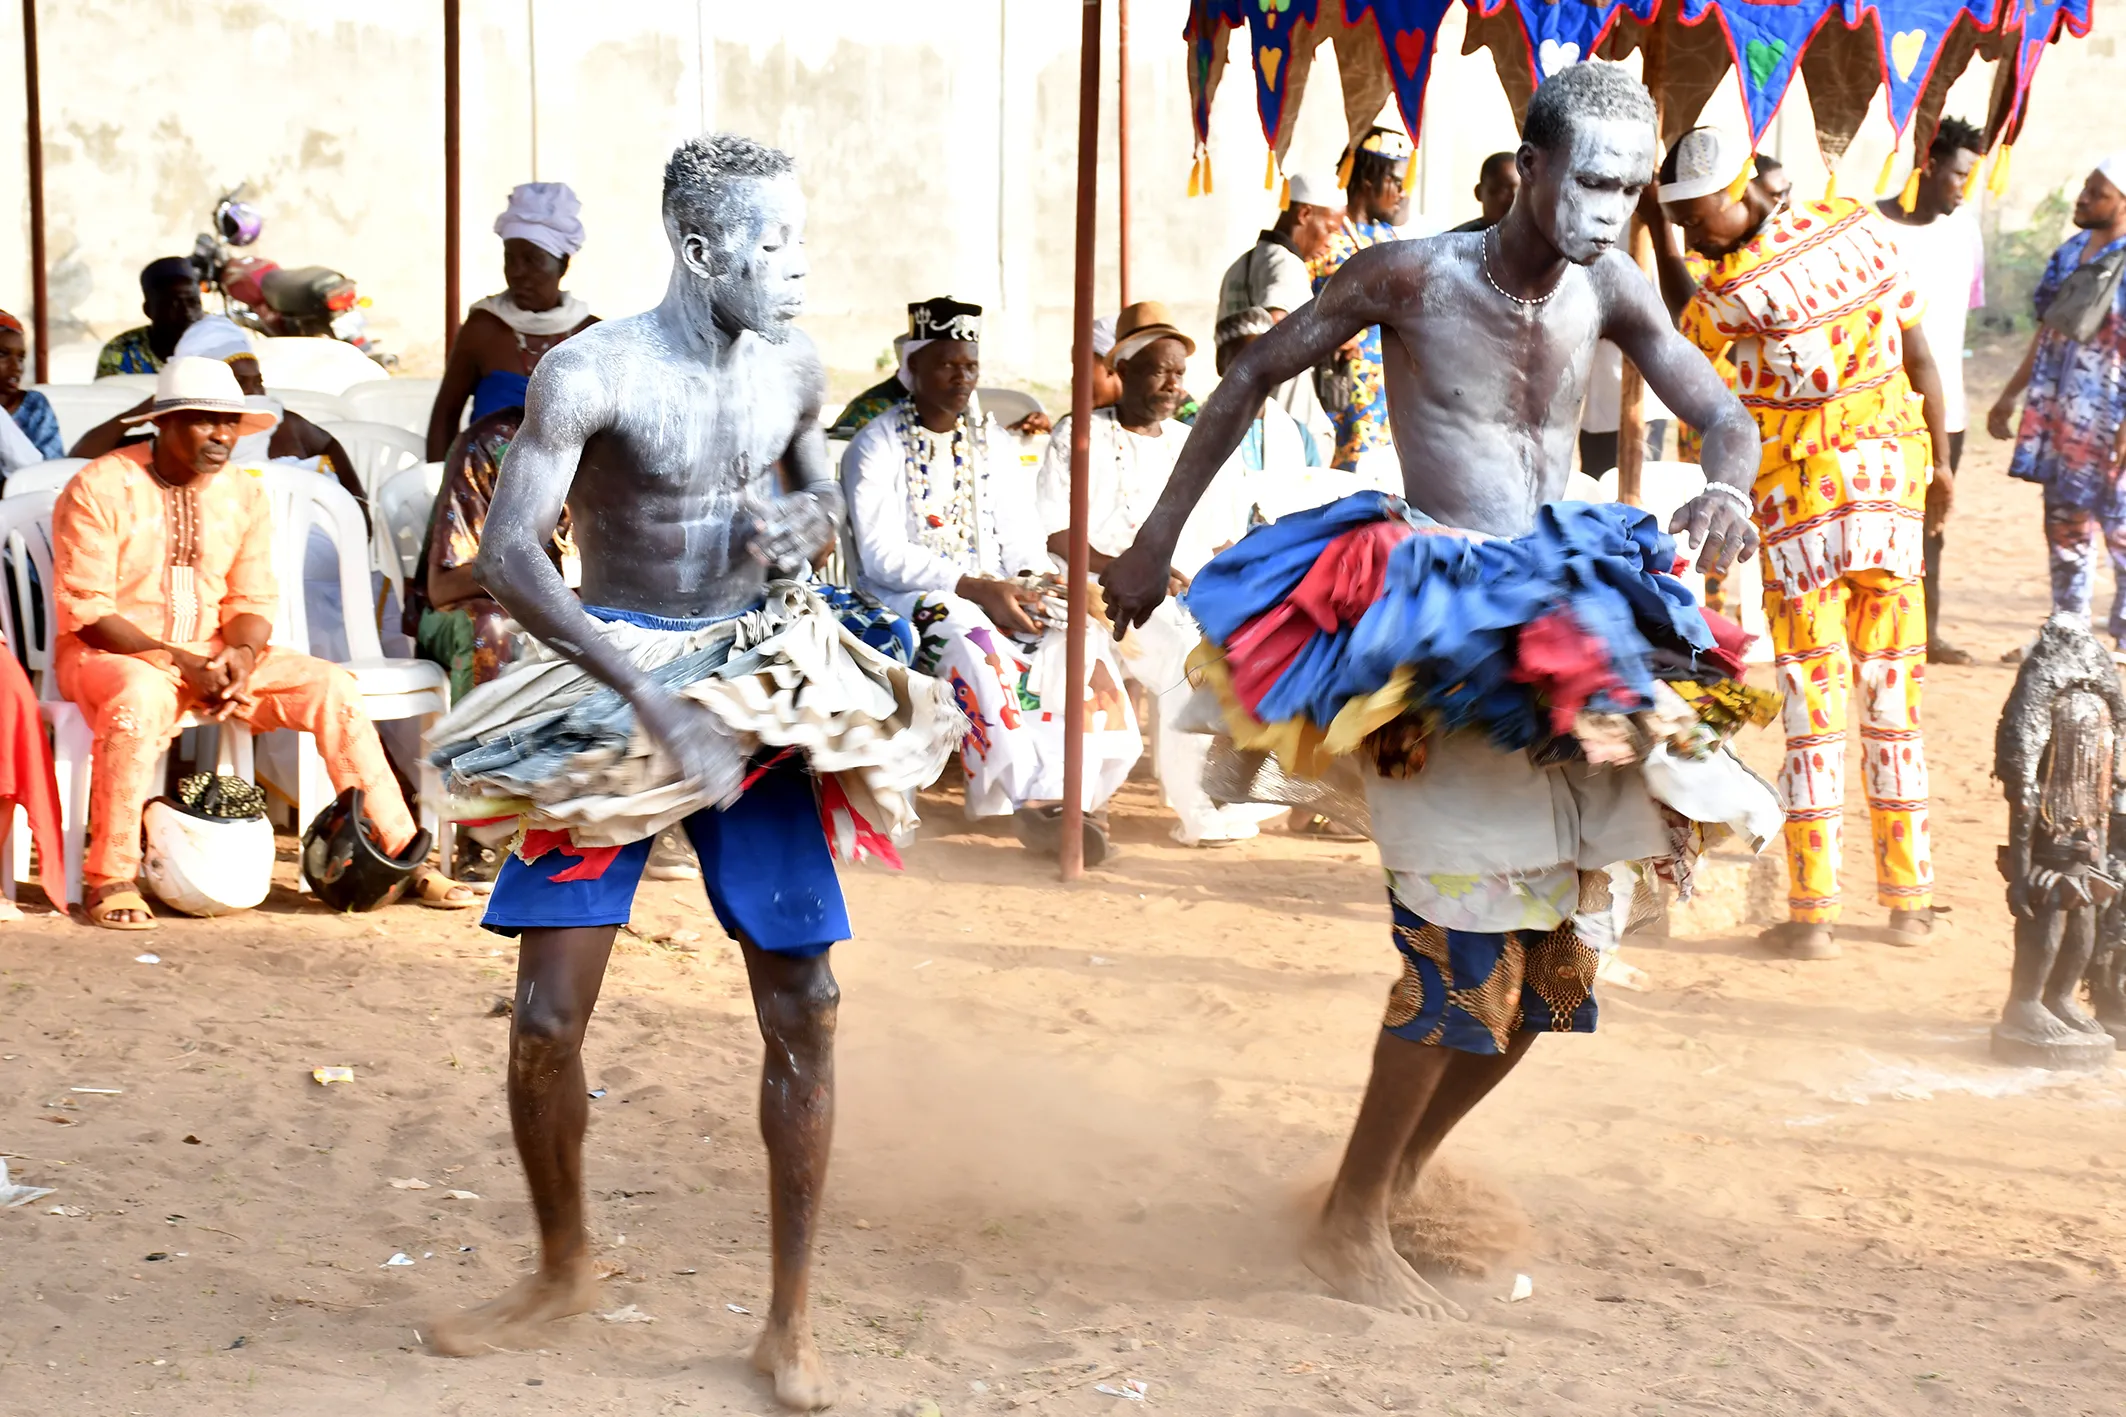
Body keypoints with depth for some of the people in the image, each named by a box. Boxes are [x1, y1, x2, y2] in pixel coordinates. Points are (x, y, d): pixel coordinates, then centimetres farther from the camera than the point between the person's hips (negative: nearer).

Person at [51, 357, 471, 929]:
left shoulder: (244, 498, 6)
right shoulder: (98, 489, -11)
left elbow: (253, 601, 6)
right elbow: (85, 610, -14)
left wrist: (241, 652, -19)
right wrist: (176, 659, -25)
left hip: (213, 656, 5)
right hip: (109, 653, -5)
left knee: (329, 684, -15)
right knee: (140, 694, -40)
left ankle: (401, 855, -10)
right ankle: (110, 879, -28)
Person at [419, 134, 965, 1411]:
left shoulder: (795, 368, 1)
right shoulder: (593, 373, -15)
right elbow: (509, 556, -24)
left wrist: (803, 523, -7)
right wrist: (655, 702, -32)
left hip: (759, 684, 3)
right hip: (609, 683, -3)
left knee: (802, 1009, -3)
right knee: (546, 1019, -3)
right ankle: (565, 1268, 24)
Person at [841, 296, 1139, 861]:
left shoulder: (992, 445, 18)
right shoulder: (877, 446, 0)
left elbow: (1024, 540, 12)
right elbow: (882, 556, -12)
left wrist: (1030, 581, -14)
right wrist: (978, 588, -23)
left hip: (996, 594, 5)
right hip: (905, 600, -5)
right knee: (975, 642, -38)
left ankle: (1061, 795, -36)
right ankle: (1035, 800, -43)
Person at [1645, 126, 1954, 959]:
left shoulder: (1741, 283, -16)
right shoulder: (1859, 225, 0)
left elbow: (1691, 330, 7)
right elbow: (1918, 351, 6)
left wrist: (1660, 241, 11)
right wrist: (1940, 459, 15)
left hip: (1804, 505, -5)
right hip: (1893, 485, 5)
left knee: (1812, 708, 0)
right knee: (1892, 701, 12)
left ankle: (1811, 914, -1)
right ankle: (1909, 902, 17)